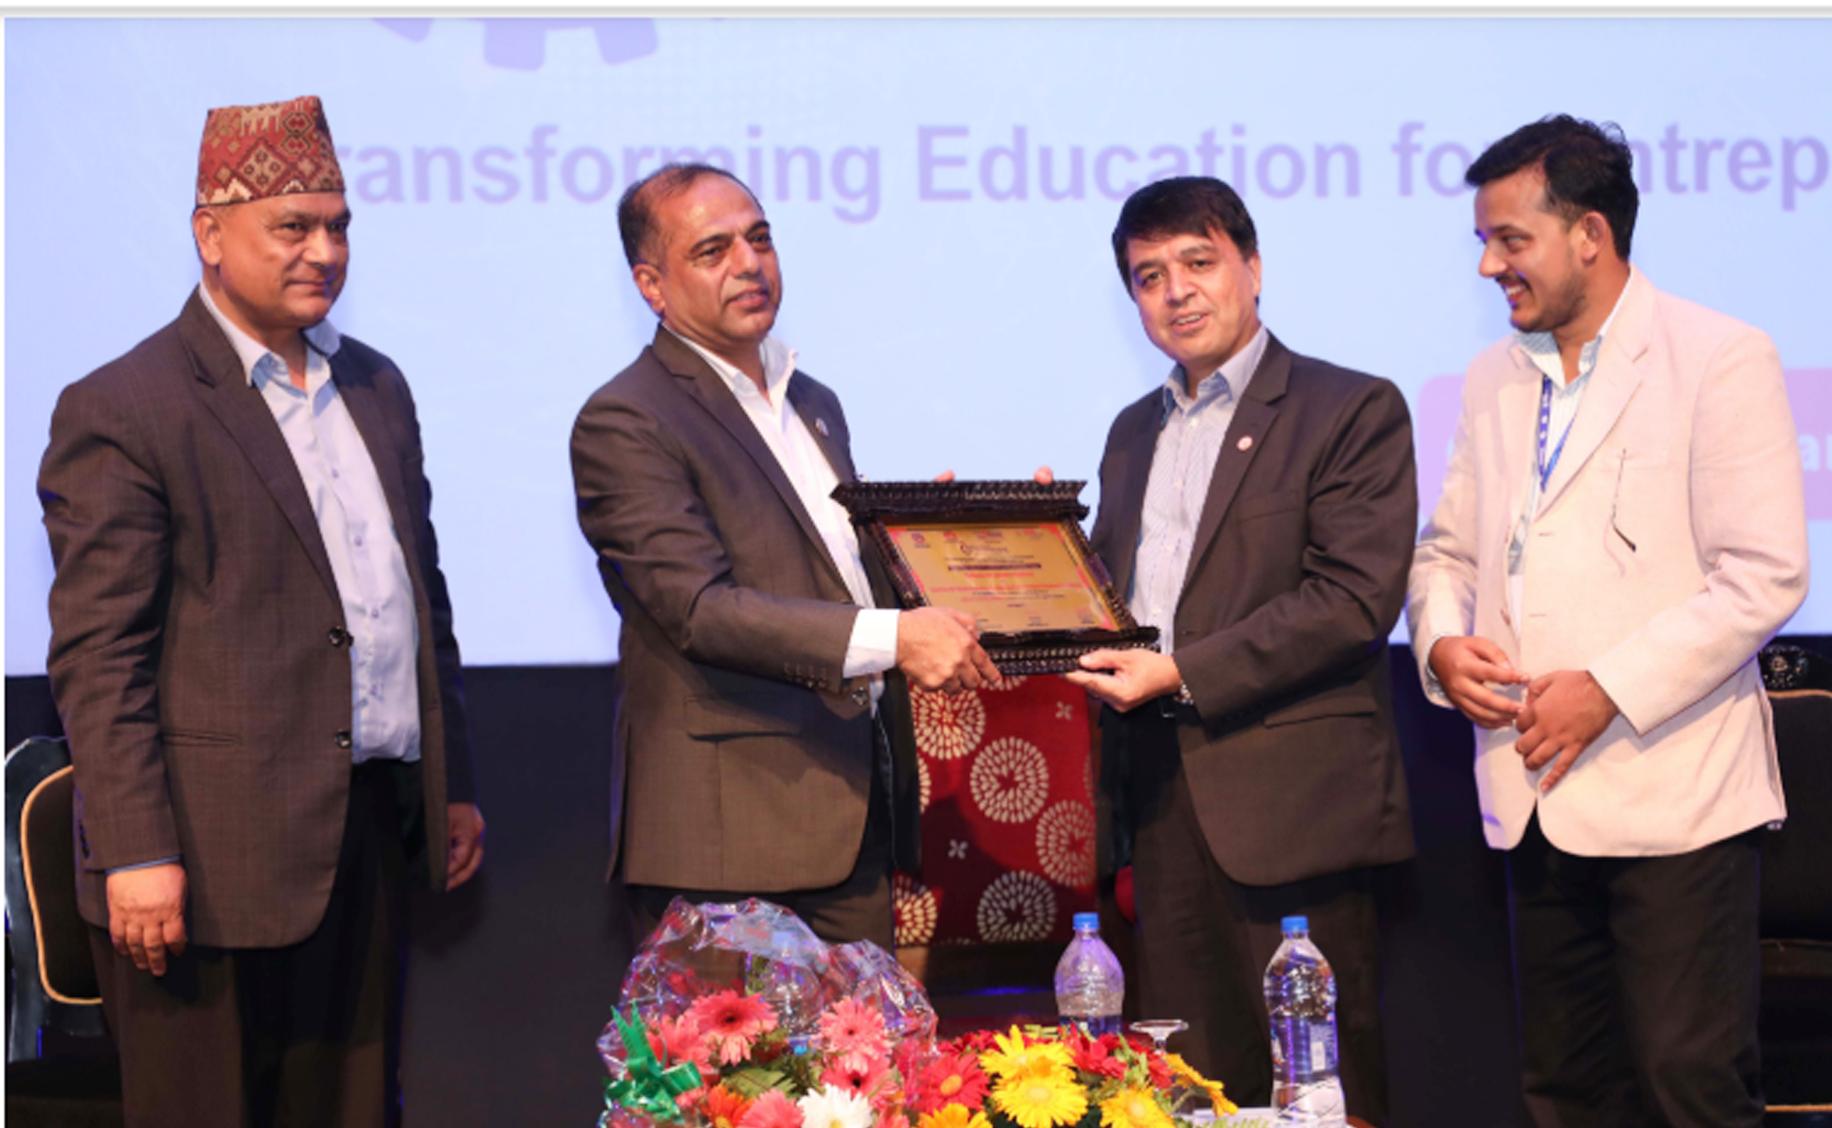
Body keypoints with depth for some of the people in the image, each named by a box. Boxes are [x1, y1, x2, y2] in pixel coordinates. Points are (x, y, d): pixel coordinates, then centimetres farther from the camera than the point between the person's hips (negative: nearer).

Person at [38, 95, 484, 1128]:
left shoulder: (377, 388, 15)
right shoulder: (122, 411, -8)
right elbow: (97, 657, -12)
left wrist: (454, 785, 18)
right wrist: (137, 853, -17)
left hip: (372, 839, 7)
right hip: (218, 853, -6)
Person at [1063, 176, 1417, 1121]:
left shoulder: (1351, 410, -1)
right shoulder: (1134, 432, 21)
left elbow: (1356, 599, -11)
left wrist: (1183, 674, -15)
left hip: (1289, 804, -6)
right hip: (1161, 801, 6)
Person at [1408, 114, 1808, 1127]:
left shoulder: (1719, 360, -6)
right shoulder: (1497, 379, 15)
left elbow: (1764, 575, -12)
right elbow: (1447, 548, 21)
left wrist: (1609, 690, -16)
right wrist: (1442, 642, -2)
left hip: (1672, 794, -6)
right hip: (1538, 800, 6)